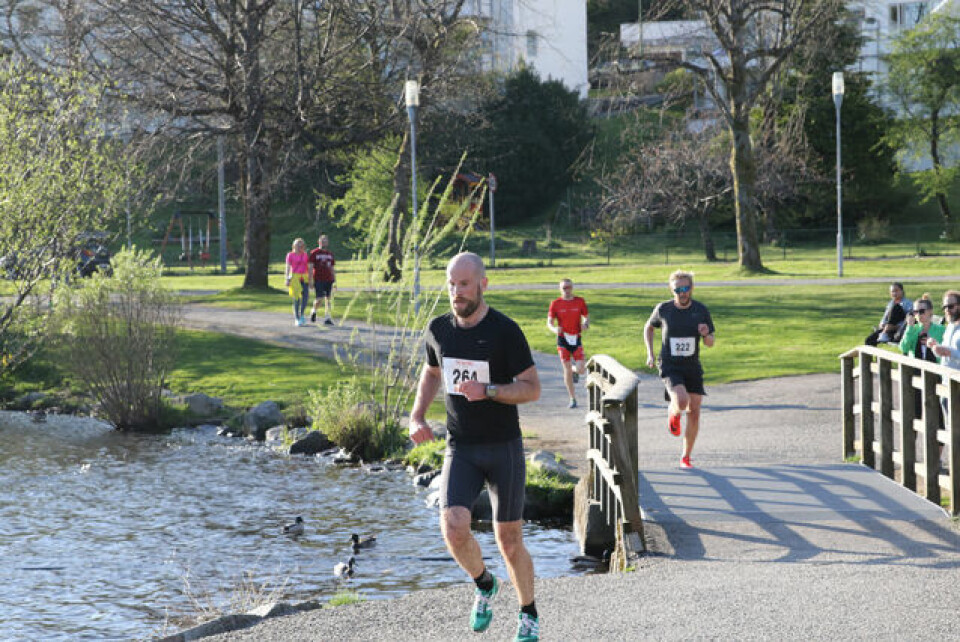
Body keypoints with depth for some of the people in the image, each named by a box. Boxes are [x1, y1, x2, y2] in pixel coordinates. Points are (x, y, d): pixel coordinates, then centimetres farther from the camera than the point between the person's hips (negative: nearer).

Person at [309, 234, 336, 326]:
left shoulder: (330, 254, 16)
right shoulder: (314, 253, 1)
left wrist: (335, 280, 14)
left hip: (328, 280, 5)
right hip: (318, 279, -5)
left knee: (328, 299, 1)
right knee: (319, 299, -9)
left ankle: (327, 318, 3)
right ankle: (314, 311, 20)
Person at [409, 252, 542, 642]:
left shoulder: (505, 331, -13)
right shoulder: (439, 329, 0)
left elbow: (532, 389, -10)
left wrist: (487, 391, -26)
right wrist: (416, 417, 5)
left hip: (504, 448, -3)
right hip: (460, 449, 3)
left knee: (509, 542, 3)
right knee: (454, 529, -18)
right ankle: (484, 586, 13)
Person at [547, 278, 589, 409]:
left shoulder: (580, 301, 3)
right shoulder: (555, 304, -1)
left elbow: (586, 317, 12)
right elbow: (549, 323, -1)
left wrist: (585, 324, -12)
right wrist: (554, 329, -24)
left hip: (576, 339, 1)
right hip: (563, 339, -1)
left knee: (581, 370, -9)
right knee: (567, 370, -3)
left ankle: (574, 370, 30)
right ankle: (572, 399, 9)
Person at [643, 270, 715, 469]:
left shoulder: (701, 310, -4)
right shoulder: (663, 309, -7)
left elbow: (710, 343, 3)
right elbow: (649, 327, 14)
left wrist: (706, 334, -21)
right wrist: (650, 353, 3)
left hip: (692, 367, 3)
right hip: (670, 367, -3)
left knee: (694, 413, 0)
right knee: (681, 402, -27)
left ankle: (686, 457, 16)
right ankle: (673, 412, 12)